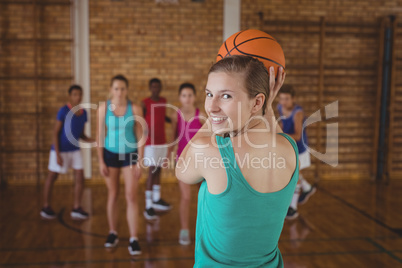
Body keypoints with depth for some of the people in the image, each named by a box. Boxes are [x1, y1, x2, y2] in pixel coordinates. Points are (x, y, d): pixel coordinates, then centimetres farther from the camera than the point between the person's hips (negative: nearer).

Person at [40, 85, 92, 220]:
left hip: (75, 150, 5)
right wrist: (57, 154, -17)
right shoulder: (63, 111, -15)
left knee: (80, 177, -1)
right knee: (52, 177, 9)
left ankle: (76, 208, 8)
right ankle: (46, 206, 24)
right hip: (60, 149, -5)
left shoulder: (83, 113, 1)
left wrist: (92, 141, -10)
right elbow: (55, 133, -14)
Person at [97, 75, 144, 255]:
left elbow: (140, 137, -4)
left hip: (129, 155, -1)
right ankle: (112, 234, 26)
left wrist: (140, 162, -6)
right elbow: (100, 136, 0)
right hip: (110, 154, 1)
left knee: (131, 197, -5)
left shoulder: (135, 109, -7)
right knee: (112, 195, 11)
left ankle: (134, 239, 0)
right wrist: (101, 161, -3)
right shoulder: (104, 108, -4)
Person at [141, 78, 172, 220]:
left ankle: (156, 200, 31)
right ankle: (148, 207, -6)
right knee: (152, 172, -10)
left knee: (158, 170, 16)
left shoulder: (164, 101, 9)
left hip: (162, 142, 6)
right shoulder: (145, 103, -9)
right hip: (151, 143, -6)